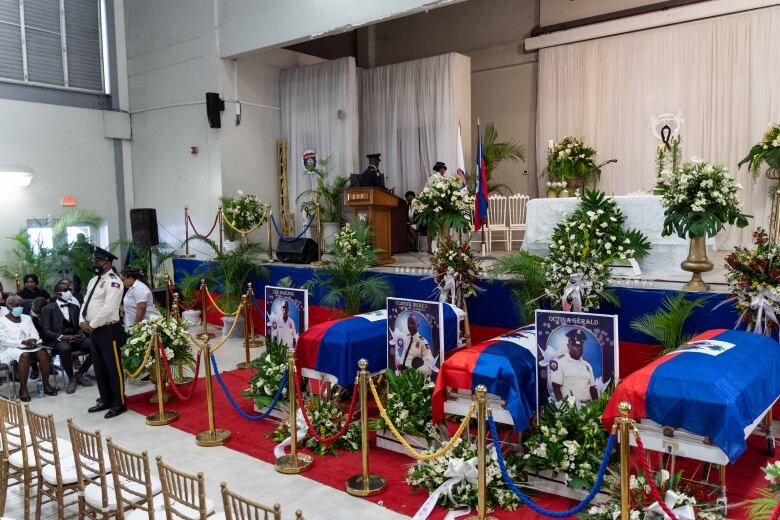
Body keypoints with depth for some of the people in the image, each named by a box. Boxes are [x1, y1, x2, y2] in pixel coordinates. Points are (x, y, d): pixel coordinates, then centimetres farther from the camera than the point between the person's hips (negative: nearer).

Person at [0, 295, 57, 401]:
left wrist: (33, 341, -14)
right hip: (10, 349, -4)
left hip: (29, 346, 4)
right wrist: (22, 342, -22)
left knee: (43, 352, -28)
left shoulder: (26, 318, 17)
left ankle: (46, 385, -22)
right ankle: (23, 389, -29)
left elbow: (34, 334, 10)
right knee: (25, 355, -37)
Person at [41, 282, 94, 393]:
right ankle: (71, 378, -17)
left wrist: (81, 335, -8)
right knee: (65, 349, -40)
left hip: (74, 338, 5)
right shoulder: (48, 309, 4)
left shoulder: (75, 307, 19)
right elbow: (46, 330, -6)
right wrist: (62, 337, -22)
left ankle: (79, 374, -5)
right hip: (57, 340, -4)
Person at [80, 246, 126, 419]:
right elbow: (86, 303, 15)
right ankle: (106, 400, 30)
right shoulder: (94, 280, 15)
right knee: (99, 368, 17)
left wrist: (92, 325, -15)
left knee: (113, 368, -1)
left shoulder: (113, 281, -13)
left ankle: (119, 404, 8)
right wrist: (82, 321, -1)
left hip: (109, 330, -9)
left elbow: (108, 308, -21)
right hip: (94, 331, 9)